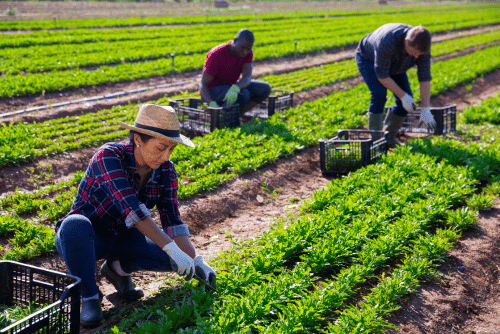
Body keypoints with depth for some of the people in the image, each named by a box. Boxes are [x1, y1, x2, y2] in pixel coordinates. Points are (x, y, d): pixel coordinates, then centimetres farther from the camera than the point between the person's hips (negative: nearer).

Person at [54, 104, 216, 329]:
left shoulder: (165, 171, -10)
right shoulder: (109, 156, -28)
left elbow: (172, 222, -8)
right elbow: (131, 208, -38)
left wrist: (197, 262, -21)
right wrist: (172, 249, -43)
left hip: (120, 239, 5)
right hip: (81, 239, -5)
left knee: (179, 254, -18)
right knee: (76, 225, -42)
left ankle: (118, 267, 8)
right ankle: (88, 295, -17)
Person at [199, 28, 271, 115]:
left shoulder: (248, 53, -10)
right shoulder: (216, 54, -27)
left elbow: (247, 78, -24)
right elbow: (203, 85, -25)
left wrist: (235, 89, -49)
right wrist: (212, 104, -44)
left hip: (230, 87, 7)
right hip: (212, 92, -7)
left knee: (265, 89, -7)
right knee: (243, 95, -33)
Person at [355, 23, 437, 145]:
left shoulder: (421, 46, -28)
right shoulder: (388, 42, -44)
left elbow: (425, 78, -24)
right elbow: (382, 76, -34)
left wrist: (426, 110, -27)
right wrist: (403, 96, -31)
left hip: (393, 64, 6)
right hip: (368, 58, -5)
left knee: (406, 98, -6)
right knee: (379, 94, -25)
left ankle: (389, 136, 8)